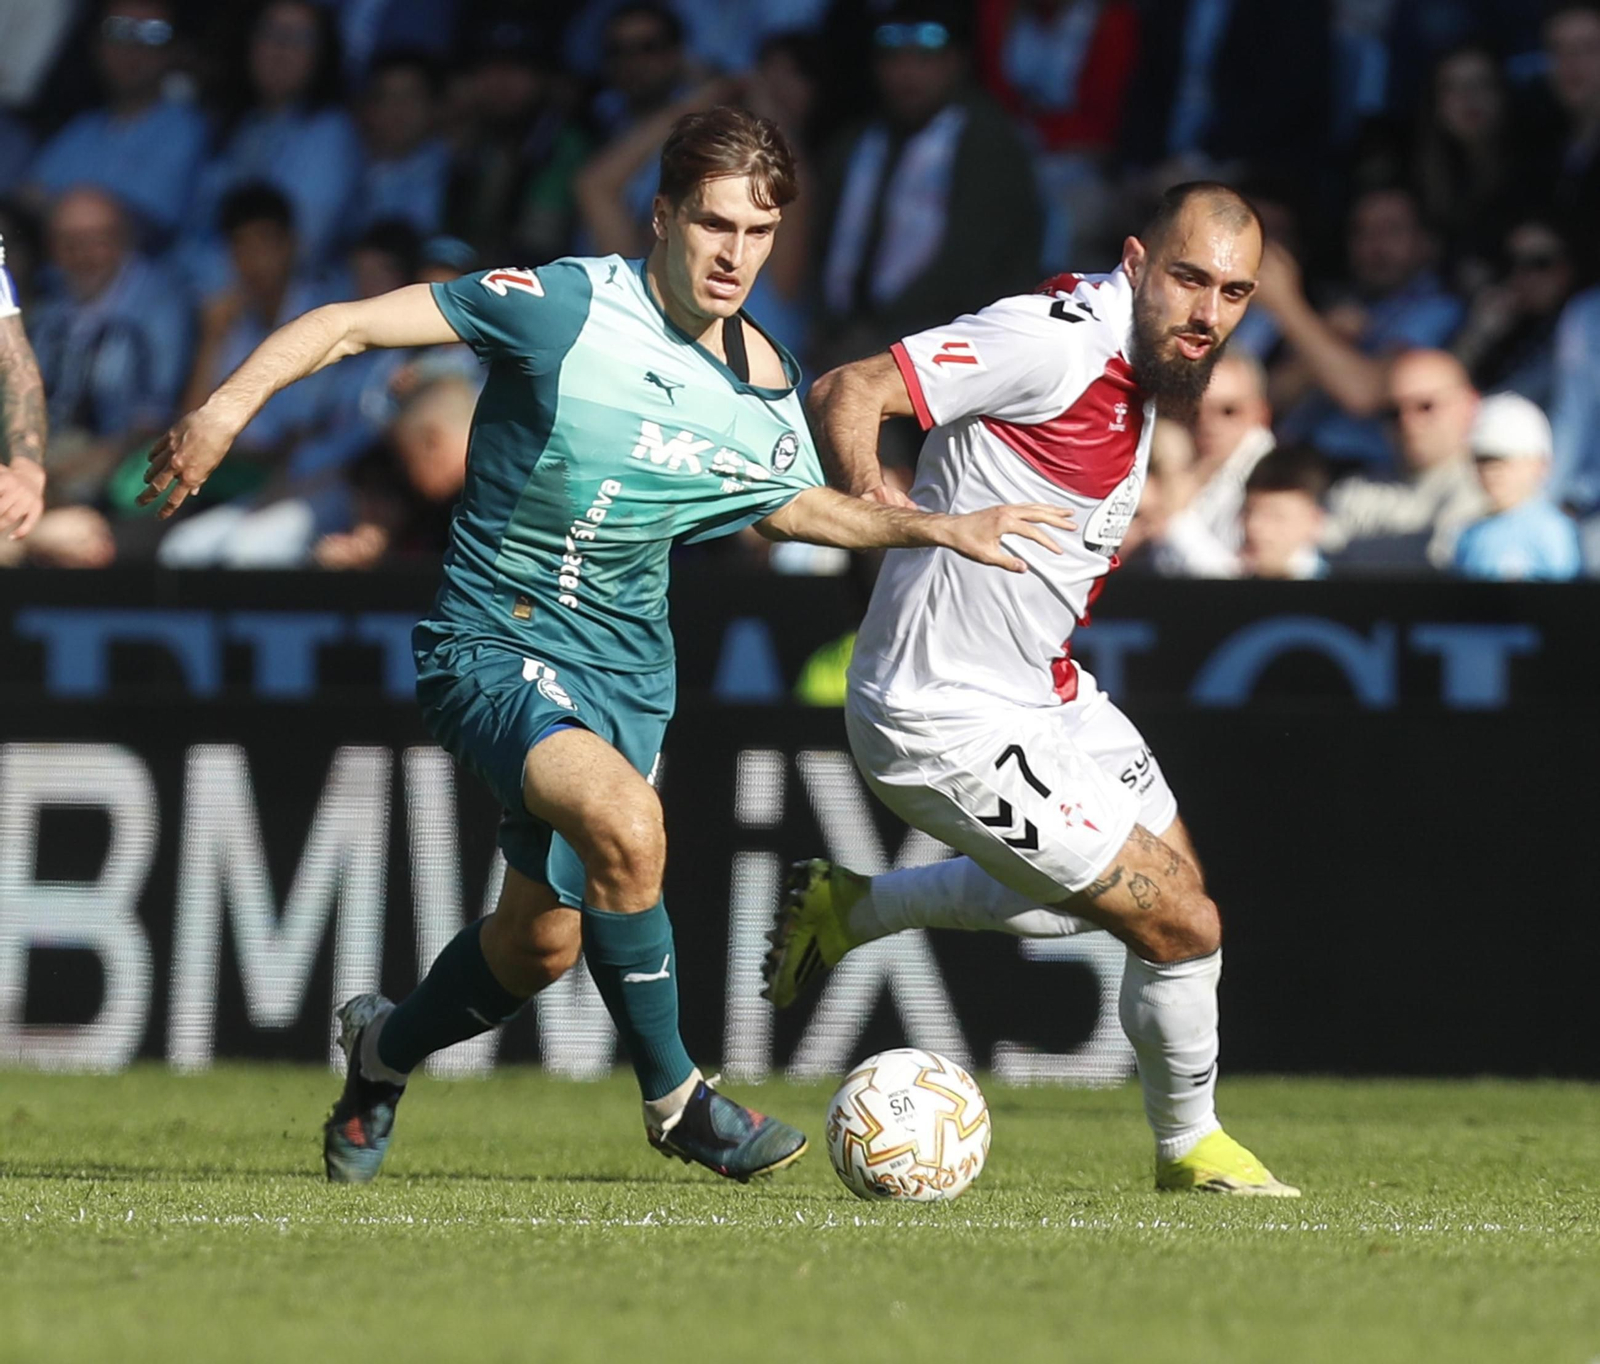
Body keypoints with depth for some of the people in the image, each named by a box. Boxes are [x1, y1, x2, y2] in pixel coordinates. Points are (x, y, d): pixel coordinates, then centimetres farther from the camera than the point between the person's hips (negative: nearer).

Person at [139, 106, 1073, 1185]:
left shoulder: (764, 385, 1)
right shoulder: (569, 307, -18)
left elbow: (792, 505, 22)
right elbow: (350, 325, -17)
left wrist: (939, 528, 11)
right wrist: (233, 402, -32)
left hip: (626, 668, 6)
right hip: (494, 643, -6)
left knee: (541, 944, 10)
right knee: (626, 824, -32)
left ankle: (388, 1047, 43)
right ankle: (673, 1096, -13)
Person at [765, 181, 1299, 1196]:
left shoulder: (1144, 361, 3)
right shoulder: (1058, 341, -25)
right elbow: (847, 393, -29)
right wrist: (874, 501, -41)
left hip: (1045, 692, 10)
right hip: (954, 723, -10)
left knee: (1167, 878, 25)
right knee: (1182, 926, -6)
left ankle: (851, 909, 33)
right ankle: (1189, 1145, 22)